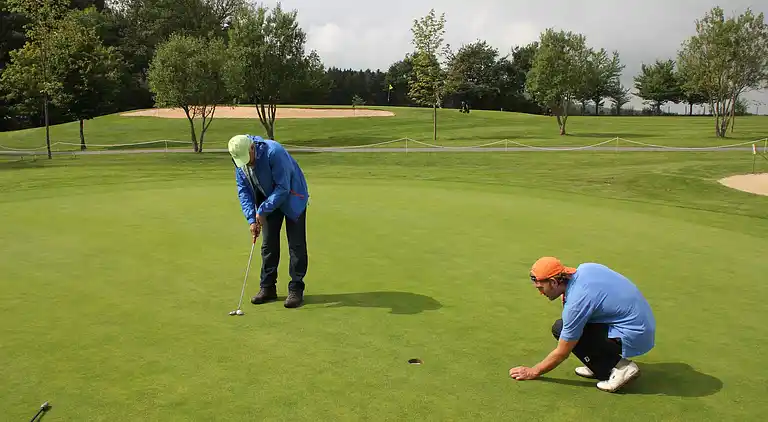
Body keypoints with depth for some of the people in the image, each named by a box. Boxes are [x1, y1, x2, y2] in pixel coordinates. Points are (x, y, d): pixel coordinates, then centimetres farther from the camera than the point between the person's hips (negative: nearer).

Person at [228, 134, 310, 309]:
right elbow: (243, 190, -5)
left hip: (292, 197, -6)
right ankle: (267, 288, 16)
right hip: (269, 200, 6)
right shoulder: (239, 160, -12)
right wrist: (251, 219, -14)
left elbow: (283, 188, -29)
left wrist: (262, 210, -25)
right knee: (268, 243, 7)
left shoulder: (274, 152, -33)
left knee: (296, 244, -6)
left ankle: (296, 289, 1)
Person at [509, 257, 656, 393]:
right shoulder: (585, 268, -1)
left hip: (633, 338, -9)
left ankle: (619, 367, -9)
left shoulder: (576, 301, -22)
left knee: (560, 329, -12)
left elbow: (561, 354, -12)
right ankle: (602, 363, 15)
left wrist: (534, 372, 1)